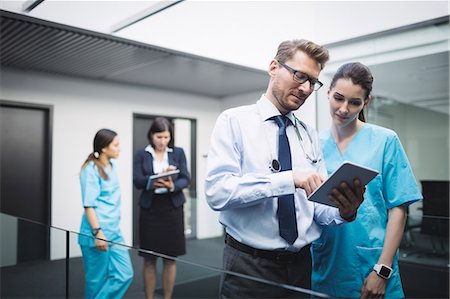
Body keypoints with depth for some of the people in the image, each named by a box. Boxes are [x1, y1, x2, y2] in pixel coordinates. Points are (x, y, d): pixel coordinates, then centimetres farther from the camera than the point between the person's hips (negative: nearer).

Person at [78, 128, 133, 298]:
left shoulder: (112, 166, 11)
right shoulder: (91, 169, -13)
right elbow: (88, 205, -16)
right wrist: (97, 233, -21)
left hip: (114, 232, 8)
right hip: (96, 234, -8)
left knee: (124, 275, 5)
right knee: (98, 280, 5)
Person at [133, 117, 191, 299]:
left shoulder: (178, 152, 4)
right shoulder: (141, 155, 2)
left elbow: (186, 179, -2)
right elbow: (137, 181, -8)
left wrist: (173, 186, -23)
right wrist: (158, 177, -24)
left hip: (173, 209, 1)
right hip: (150, 210, 0)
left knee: (170, 259, 8)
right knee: (149, 259, 7)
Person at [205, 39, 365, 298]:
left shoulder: (310, 135, 7)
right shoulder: (234, 121, -7)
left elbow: (319, 206, 3)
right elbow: (217, 191, -20)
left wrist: (344, 211, -19)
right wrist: (289, 178, -28)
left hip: (302, 265, 5)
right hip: (249, 266, -5)